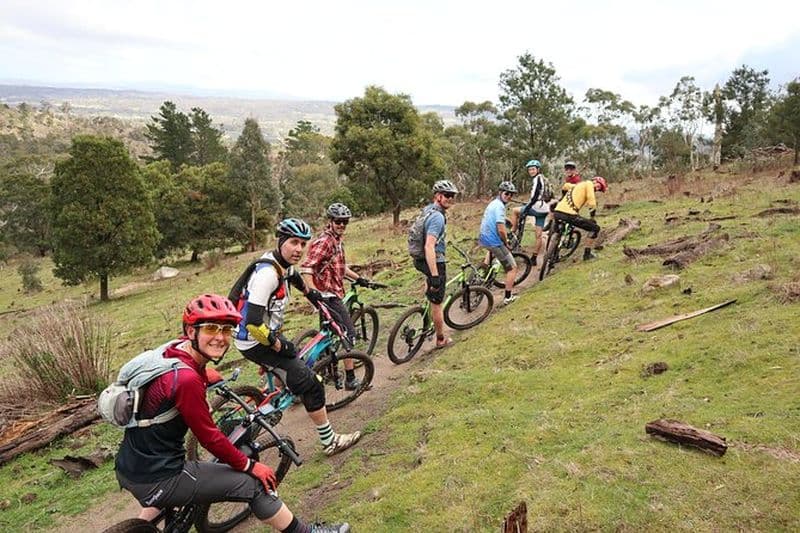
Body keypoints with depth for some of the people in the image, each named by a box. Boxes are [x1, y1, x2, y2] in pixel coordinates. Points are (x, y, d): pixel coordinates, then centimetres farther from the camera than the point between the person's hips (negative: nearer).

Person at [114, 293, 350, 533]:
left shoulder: (174, 351, -2)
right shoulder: (186, 379, -27)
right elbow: (209, 437, -19)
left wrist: (205, 375, 36)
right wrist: (250, 466, -6)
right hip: (155, 482, -9)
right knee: (253, 484, -2)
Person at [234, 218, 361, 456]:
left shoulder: (284, 264, 1)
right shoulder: (267, 274, -28)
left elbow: (294, 277, 29)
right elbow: (253, 323, -31)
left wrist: (311, 293, 44)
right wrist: (279, 345, -19)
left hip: (269, 334, 10)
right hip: (256, 342, -10)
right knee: (310, 384, -8)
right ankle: (330, 442, 3)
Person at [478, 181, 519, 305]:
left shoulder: (493, 203, 12)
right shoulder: (500, 206, -18)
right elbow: (501, 230, -26)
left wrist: (504, 240, 30)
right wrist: (506, 243, -9)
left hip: (483, 239, 9)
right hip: (495, 242, -9)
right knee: (512, 268, 3)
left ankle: (486, 263, 32)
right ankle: (508, 297, 5)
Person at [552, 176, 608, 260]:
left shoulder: (578, 185, 30)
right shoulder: (589, 184, 7)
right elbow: (592, 202, -2)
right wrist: (592, 217, 7)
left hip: (557, 212, 8)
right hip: (569, 215, -8)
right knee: (595, 228, 6)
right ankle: (587, 254, 11)